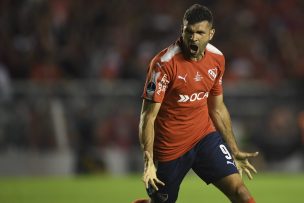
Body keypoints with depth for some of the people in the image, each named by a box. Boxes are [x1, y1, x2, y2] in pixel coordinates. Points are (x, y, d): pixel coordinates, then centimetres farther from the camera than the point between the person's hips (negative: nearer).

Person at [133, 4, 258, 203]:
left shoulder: (217, 59, -1)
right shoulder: (165, 63, -20)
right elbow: (148, 116, -18)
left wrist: (234, 151, 15)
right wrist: (149, 161, -28)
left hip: (205, 136, 4)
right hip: (169, 147, -4)